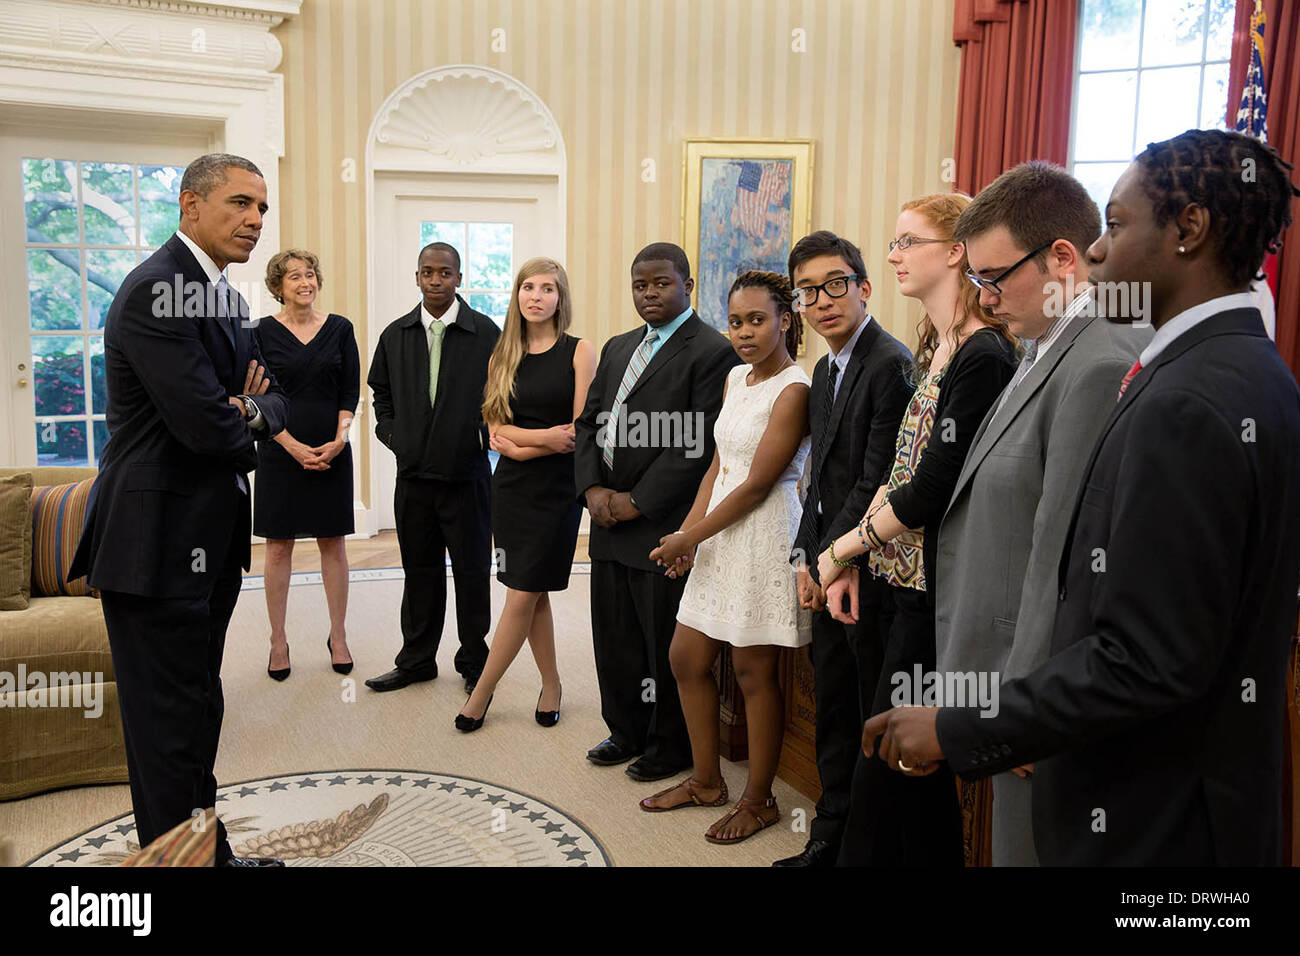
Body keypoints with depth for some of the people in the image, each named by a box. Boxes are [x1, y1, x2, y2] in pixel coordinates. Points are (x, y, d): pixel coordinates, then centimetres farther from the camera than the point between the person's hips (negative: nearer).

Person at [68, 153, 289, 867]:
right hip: (159, 543, -10)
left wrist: (250, 409, -10)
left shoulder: (222, 296, 14)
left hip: (209, 542, 10)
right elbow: (207, 426, -25)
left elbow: (274, 399, 13)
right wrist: (247, 419, -3)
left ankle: (210, 853, 34)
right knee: (168, 723, 2)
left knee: (199, 709, 20)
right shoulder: (155, 291, -17)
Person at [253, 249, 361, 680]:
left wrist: (338, 440, -10)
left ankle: (338, 637, 19)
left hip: (332, 452, 1)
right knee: (278, 547, 4)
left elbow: (350, 391, 4)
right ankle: (278, 641, 16)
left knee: (333, 544, 7)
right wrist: (294, 447, -12)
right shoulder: (263, 332, -1)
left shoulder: (339, 328, 4)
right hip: (280, 452, -1)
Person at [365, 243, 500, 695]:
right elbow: (381, 393, 19)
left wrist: (483, 435, -8)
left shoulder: (486, 333, -3)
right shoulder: (396, 335, 8)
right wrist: (391, 434, 6)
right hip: (413, 472, 3)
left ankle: (474, 663, 21)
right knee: (420, 570, 13)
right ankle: (416, 659, 26)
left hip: (467, 475, -3)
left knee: (472, 571, 6)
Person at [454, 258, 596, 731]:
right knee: (533, 595, 10)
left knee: (521, 597, -1)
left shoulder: (580, 352, -4)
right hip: (511, 488, 4)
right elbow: (497, 430, 2)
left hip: (557, 488, -4)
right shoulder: (502, 358, 9)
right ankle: (550, 684, 27)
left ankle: (481, 692, 13)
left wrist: (518, 444, -8)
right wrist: (546, 436, -13)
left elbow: (580, 434, -9)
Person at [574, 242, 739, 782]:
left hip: (663, 528, -7)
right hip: (609, 523, 7)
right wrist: (593, 489, -2)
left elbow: (698, 444, -17)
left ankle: (673, 746, 24)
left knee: (666, 645, 5)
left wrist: (637, 502, -16)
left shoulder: (711, 353, -10)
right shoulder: (617, 348, 16)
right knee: (614, 637, 16)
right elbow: (588, 422, 14)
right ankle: (627, 732, 35)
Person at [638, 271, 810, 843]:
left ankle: (758, 801, 23)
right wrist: (687, 532, 2)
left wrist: (690, 537, -11)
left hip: (765, 535, -8)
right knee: (686, 659, 13)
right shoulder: (736, 378, 11)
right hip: (721, 537, 8)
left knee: (754, 672, 3)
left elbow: (758, 483, -17)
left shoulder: (794, 389, -14)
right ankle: (706, 781, 32)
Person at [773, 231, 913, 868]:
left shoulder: (891, 364, -15)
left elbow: (876, 484, -18)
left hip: (871, 573, -8)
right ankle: (829, 838, 31)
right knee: (832, 713, 17)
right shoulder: (825, 371, 15)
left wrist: (830, 561, -11)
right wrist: (805, 558, 9)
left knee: (875, 720, 5)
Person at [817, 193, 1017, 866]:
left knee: (889, 766, 1)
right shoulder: (935, 350, 13)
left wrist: (844, 548, -8)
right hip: (912, 583, 9)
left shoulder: (983, 356, -16)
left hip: (939, 593, -9)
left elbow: (932, 487, -20)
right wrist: (849, 559, 8)